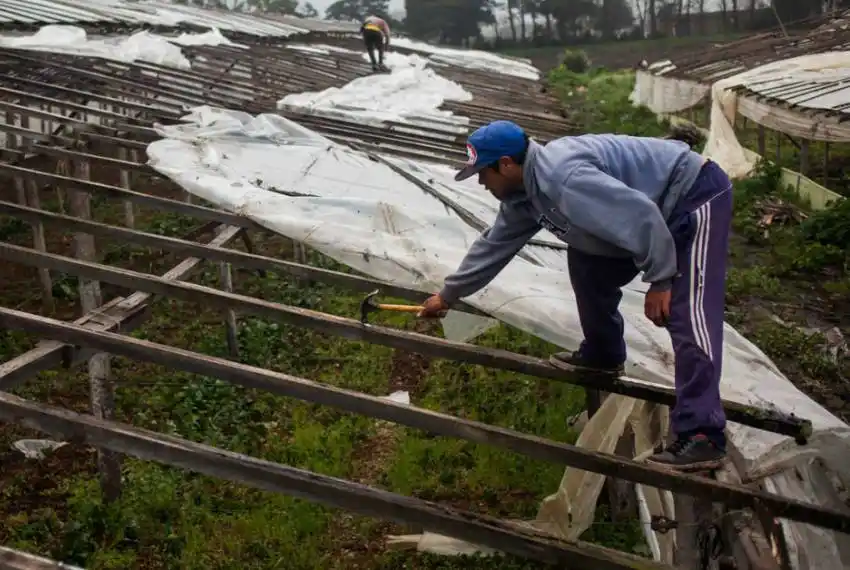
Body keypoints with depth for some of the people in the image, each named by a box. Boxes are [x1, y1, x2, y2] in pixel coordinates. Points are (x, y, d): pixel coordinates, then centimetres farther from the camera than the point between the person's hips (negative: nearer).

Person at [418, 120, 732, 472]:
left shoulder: (563, 178, -28)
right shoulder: (524, 195, 5)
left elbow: (640, 216, -31)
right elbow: (494, 244, 17)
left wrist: (660, 280, -23)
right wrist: (448, 295, 25)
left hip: (695, 195, -10)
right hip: (659, 204, 10)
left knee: (688, 314, -19)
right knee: (585, 261, 16)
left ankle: (701, 436, -21)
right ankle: (602, 355, 31)